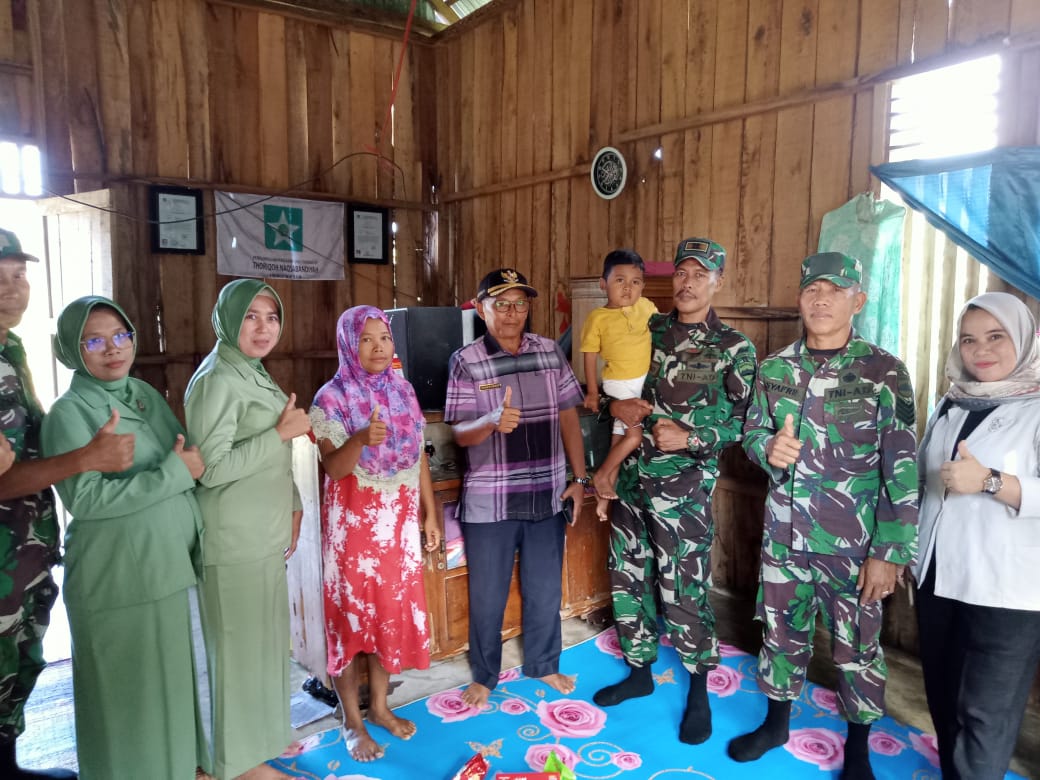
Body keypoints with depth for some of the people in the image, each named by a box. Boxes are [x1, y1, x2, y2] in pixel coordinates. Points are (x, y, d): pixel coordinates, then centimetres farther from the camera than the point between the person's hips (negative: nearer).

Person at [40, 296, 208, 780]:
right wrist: (174, 472, -20)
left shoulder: (145, 394, 8)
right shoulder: (69, 412, -11)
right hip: (117, 576, -6)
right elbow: (84, 499, -20)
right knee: (128, 687, 7)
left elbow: (187, 464, 17)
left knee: (171, 677, 19)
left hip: (170, 563, 6)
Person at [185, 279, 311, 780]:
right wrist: (282, 433, -20)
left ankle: (261, 737, 37)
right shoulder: (217, 380, -17)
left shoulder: (254, 375, 11)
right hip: (235, 541, -9)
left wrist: (292, 506, 11)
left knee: (264, 640, 19)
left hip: (264, 535, 9)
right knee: (242, 646, 4)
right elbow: (212, 468, -23)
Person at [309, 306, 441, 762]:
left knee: (392, 610, 12)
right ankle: (352, 721, 21)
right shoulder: (332, 399, -11)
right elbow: (333, 468, -17)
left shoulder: (403, 391, 4)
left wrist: (430, 513, 9)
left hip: (399, 520, 5)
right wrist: (362, 439, -36)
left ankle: (379, 706, 31)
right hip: (353, 522, -4)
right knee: (351, 612, 5)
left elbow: (419, 457, 9)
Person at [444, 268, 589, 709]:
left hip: (547, 495, 3)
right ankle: (484, 675, 35)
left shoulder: (551, 353, 1)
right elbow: (460, 434, -11)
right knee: (487, 595, 13)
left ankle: (542, 664, 41)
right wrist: (493, 421, -33)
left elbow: (568, 417, 7)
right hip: (489, 501, -3)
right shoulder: (465, 362, -8)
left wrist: (579, 478, 6)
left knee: (545, 590, 18)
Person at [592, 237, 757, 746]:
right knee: (628, 579, 14)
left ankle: (699, 690, 25)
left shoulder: (733, 347, -4)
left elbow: (745, 420, -5)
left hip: (684, 487, -4)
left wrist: (691, 438, -19)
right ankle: (640, 672, 34)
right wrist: (616, 405, -6)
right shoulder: (648, 329, 7)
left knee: (684, 591, 2)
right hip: (631, 477, 5)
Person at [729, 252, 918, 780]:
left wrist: (889, 551, -12)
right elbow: (751, 431, 11)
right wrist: (768, 448, -14)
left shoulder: (884, 372, -10)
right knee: (781, 631, 18)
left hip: (853, 543, -3)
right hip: (783, 534, 3)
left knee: (856, 645, 13)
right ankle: (777, 722, 41)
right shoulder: (774, 367, 1)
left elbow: (902, 469, -10)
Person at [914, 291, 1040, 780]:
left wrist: (989, 481, -30)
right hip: (936, 578, 6)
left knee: (986, 715, 3)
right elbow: (919, 481, 14)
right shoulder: (951, 404, 9)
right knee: (944, 701, 19)